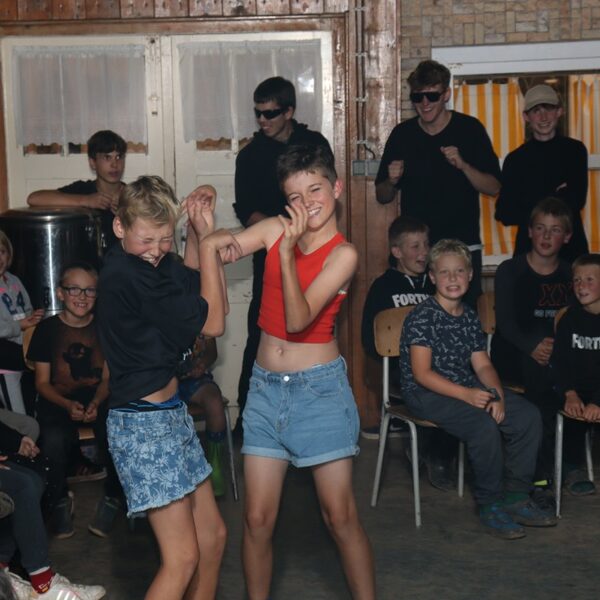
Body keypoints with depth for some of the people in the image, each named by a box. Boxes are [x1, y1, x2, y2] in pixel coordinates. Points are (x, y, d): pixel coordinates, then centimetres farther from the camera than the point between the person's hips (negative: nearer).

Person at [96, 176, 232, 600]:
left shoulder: (152, 263, 6)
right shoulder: (127, 275, -21)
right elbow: (213, 323, -16)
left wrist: (199, 233, 1)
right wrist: (208, 244, -8)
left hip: (171, 412, 10)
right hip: (144, 423, -10)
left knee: (213, 536, 15)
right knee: (183, 559, -7)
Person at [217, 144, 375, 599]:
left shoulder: (343, 253, -11)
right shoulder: (276, 229, 1)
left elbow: (299, 320, -21)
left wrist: (287, 253, -29)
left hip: (319, 389, -4)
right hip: (266, 387, 4)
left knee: (340, 515, 2)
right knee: (258, 518, 5)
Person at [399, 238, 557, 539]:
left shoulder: (469, 316, 12)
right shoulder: (421, 316, -12)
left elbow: (482, 364, 10)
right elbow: (422, 373, -18)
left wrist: (498, 395, -10)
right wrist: (466, 394, -26)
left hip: (468, 388, 8)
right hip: (427, 393, -8)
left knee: (529, 416, -8)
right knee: (484, 425, -32)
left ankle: (515, 498, 3)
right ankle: (489, 505, -13)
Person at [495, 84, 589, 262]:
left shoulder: (575, 150, 3)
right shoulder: (515, 159, 2)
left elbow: (577, 200, -4)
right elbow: (504, 213, -3)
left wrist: (531, 207, -8)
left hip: (572, 244, 0)